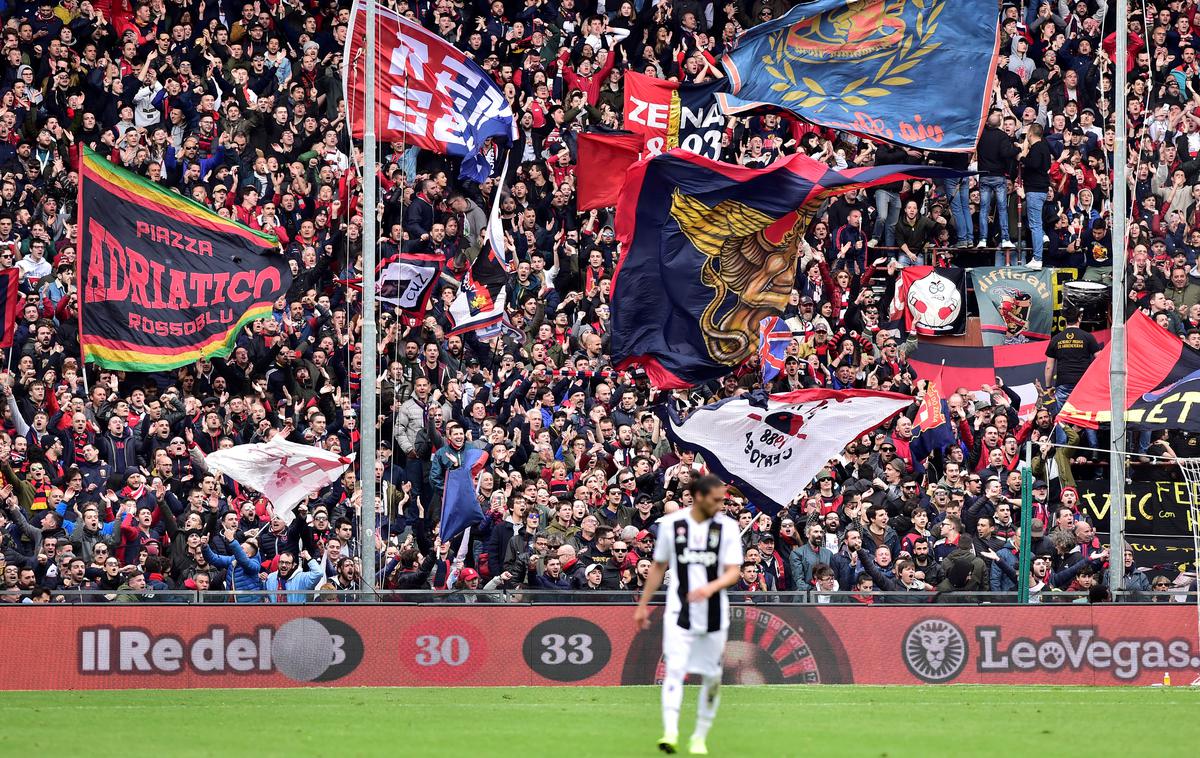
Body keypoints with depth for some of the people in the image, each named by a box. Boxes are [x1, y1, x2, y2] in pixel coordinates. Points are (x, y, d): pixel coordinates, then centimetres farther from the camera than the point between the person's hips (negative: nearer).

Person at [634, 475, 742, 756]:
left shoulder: (727, 527, -1)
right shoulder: (671, 524, 1)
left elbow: (734, 572, -7)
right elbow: (658, 567, 11)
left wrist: (711, 587, -27)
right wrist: (643, 605, 14)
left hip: (714, 614, 1)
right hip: (679, 612, -1)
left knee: (711, 676, 7)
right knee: (674, 668, -16)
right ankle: (670, 731, -26)